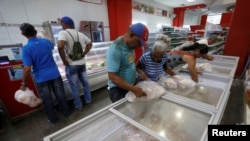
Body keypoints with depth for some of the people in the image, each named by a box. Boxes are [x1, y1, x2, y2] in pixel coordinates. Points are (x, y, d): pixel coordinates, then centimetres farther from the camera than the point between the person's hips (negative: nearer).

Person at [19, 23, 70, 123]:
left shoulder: (26, 48, -15)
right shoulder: (46, 41, -4)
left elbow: (27, 69, -18)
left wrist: (24, 83, -5)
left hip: (41, 78, -3)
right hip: (55, 74, 3)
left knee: (47, 100, 15)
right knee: (60, 95, 17)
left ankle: (53, 119, 32)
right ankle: (66, 113, 34)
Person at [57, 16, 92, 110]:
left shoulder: (63, 33, -12)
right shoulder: (80, 34, 8)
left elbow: (60, 46, -29)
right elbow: (90, 44, 16)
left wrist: (64, 60, -17)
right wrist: (84, 54, 10)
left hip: (71, 65, -5)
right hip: (82, 63, 6)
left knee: (74, 86, 8)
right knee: (85, 83, 17)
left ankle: (78, 106, 21)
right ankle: (88, 100, 32)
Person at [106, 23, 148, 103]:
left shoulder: (130, 45, -2)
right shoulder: (115, 49, -27)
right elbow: (113, 77, -29)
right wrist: (134, 89, -30)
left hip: (130, 86, 8)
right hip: (118, 90, -8)